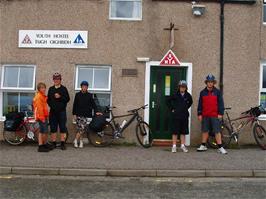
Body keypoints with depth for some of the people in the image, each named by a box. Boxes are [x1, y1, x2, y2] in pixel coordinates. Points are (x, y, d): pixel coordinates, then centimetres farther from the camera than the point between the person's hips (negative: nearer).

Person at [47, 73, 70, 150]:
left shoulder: (64, 89, 4)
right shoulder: (51, 89, 13)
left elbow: (67, 99, -2)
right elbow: (48, 99, 13)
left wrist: (60, 97, -16)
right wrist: (51, 105, -5)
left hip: (62, 111, -2)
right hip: (53, 111, 3)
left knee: (63, 128, -2)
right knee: (53, 128, 5)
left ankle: (63, 143, 4)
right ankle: (54, 143, 14)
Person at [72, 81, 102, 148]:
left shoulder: (89, 95, 6)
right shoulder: (77, 95, 5)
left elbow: (93, 104, 3)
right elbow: (74, 105, 5)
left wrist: (96, 111, -9)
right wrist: (74, 114, 0)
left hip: (85, 115, 1)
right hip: (78, 114, -1)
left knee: (82, 128, -6)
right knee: (80, 128, -5)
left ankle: (76, 140, 6)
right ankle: (81, 141, 7)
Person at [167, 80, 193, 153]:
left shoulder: (188, 95, 2)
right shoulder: (175, 95, -6)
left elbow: (190, 102, 22)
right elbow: (168, 101, 4)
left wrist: (187, 107, 11)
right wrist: (171, 109, 1)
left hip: (184, 116, 3)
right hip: (176, 115, -3)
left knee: (183, 131, 9)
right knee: (175, 131, 0)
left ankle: (182, 146, 18)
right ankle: (174, 146, 6)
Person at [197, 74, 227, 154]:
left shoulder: (217, 92, 3)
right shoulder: (203, 92, 9)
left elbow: (220, 103, 2)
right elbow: (200, 104, 11)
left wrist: (220, 113, -4)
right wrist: (199, 114, 7)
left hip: (215, 115, -3)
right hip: (205, 116, 3)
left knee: (217, 131, -3)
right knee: (205, 131, 11)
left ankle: (220, 147, 0)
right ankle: (203, 146, 22)